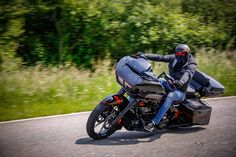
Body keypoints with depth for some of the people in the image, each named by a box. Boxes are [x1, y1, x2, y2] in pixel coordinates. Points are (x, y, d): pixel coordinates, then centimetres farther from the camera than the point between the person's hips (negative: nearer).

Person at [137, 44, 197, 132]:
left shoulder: (191, 65, -10)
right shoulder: (173, 58, 7)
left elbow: (188, 74, -31)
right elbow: (161, 57, 1)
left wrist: (181, 82, -54)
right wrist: (145, 56, -12)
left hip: (180, 91, -7)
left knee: (170, 96, -38)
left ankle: (154, 123, -46)